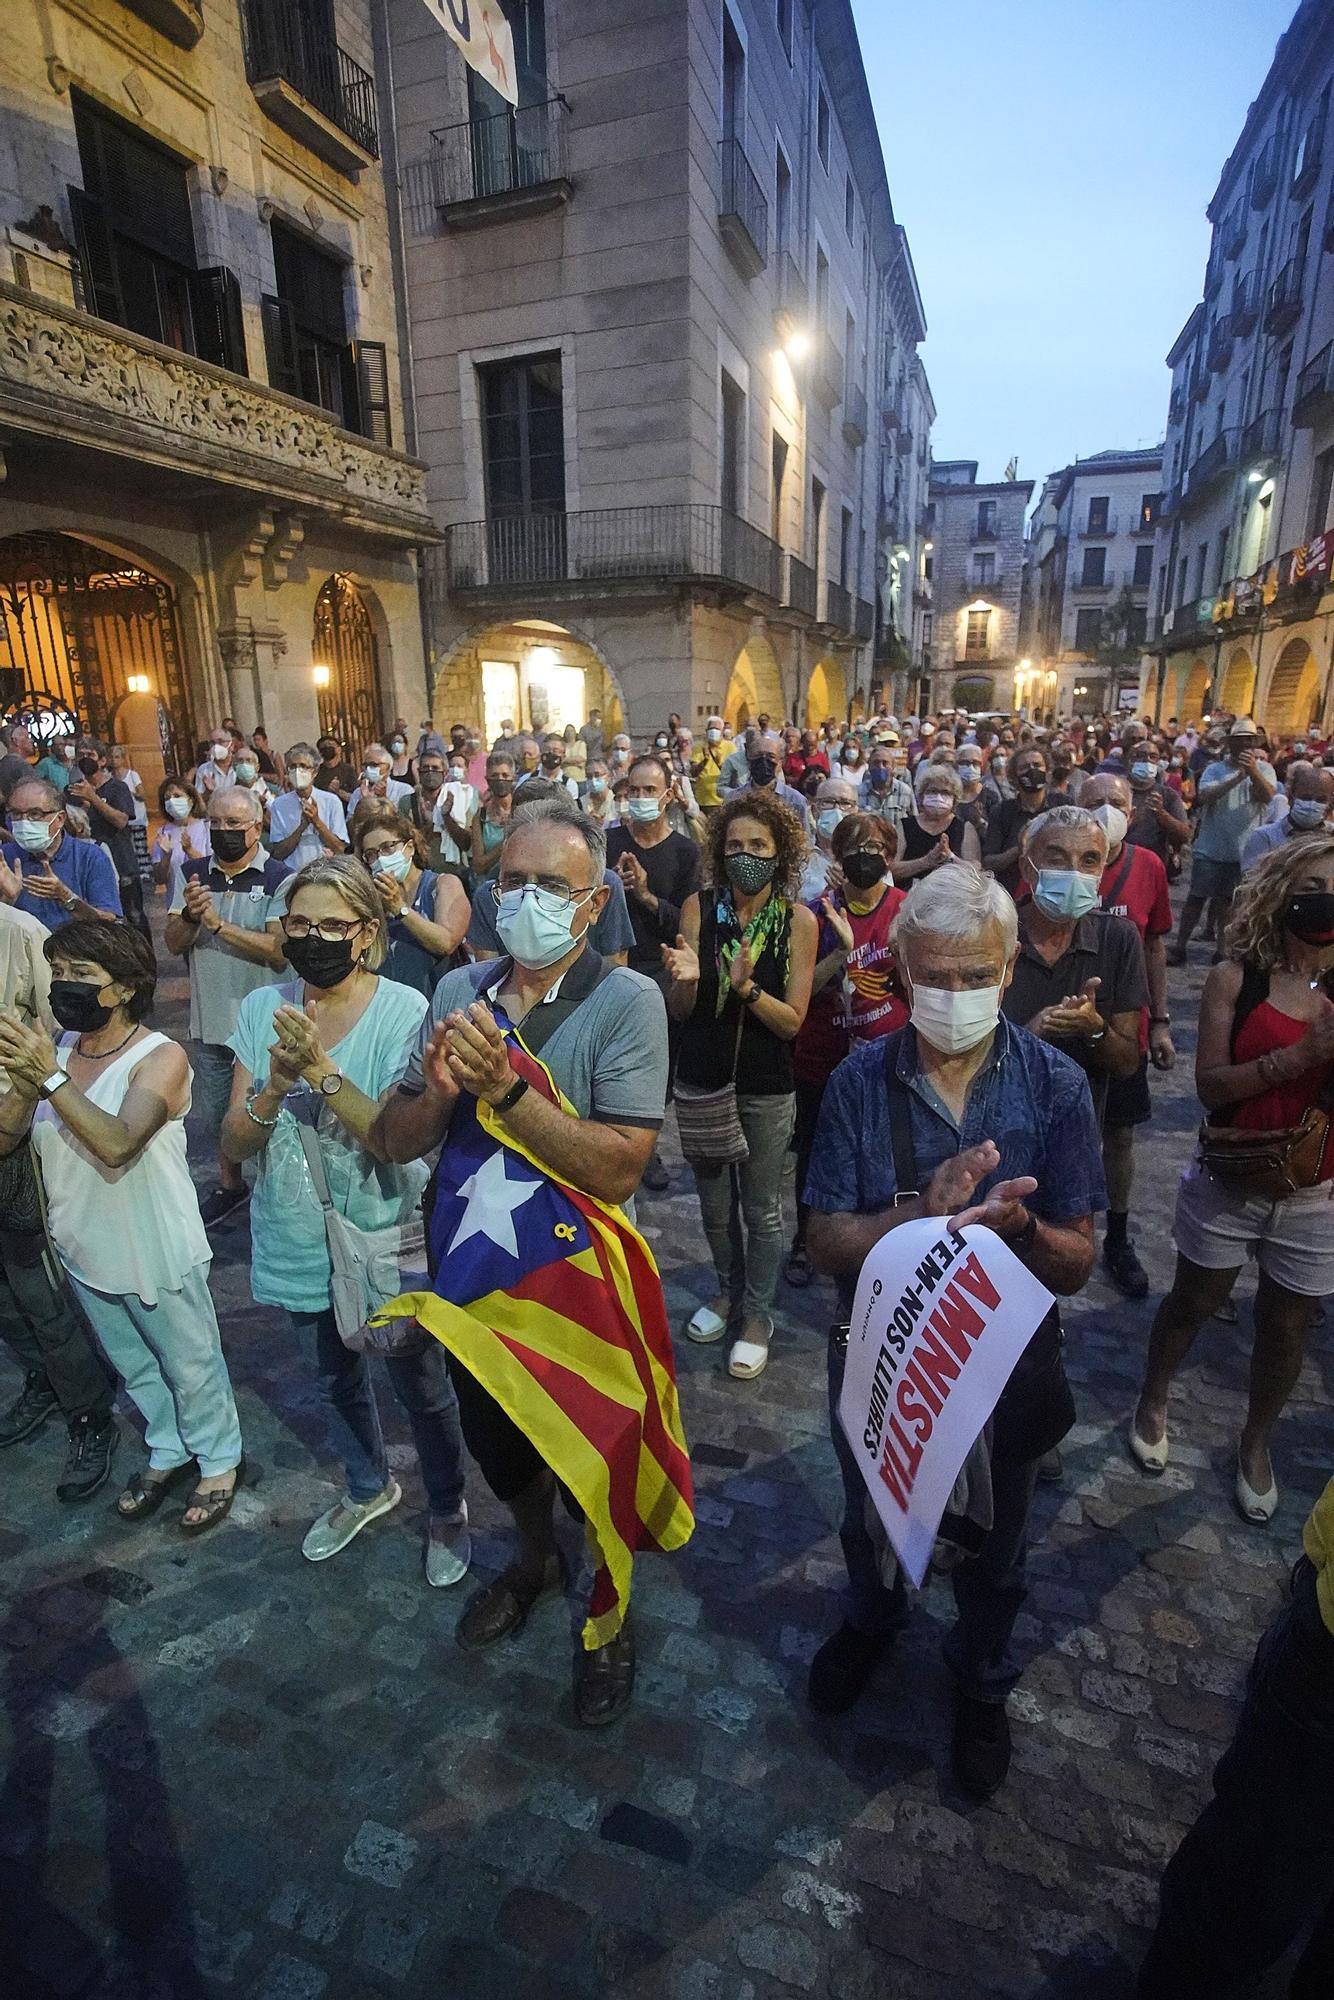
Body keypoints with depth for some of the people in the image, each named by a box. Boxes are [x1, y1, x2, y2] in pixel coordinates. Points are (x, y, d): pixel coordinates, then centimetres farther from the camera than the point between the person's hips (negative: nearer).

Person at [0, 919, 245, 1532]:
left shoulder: (160, 1058, -21)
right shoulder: (52, 1049, -4)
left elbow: (117, 1143, -35)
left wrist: (52, 1079, -38)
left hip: (158, 1256, -6)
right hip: (84, 1251, 6)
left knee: (190, 1365, 15)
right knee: (134, 1366, 26)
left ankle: (219, 1460, 38)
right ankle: (167, 1452, 49)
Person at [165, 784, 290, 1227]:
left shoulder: (280, 879, -12)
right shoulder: (191, 874, 3)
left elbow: (280, 950, -21)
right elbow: (174, 943, 1)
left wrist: (218, 923, -22)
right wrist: (189, 915, -20)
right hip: (210, 1020, 5)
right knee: (216, 1116, 21)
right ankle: (229, 1186, 43)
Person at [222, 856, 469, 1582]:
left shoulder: (404, 1011, -19)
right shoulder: (262, 1009, -7)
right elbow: (234, 1145, -9)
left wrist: (321, 1068, -36)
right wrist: (275, 1087, -28)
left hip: (388, 1241, -4)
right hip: (301, 1243, 5)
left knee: (420, 1388, 16)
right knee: (337, 1381, 27)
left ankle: (448, 1509, 44)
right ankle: (368, 1488, 55)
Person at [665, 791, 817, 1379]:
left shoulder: (798, 919, -10)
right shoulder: (699, 907, -6)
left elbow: (793, 1021, -11)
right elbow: (679, 1011, -5)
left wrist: (747, 985, -28)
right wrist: (684, 979, -27)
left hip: (765, 1089, -2)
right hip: (701, 1079, 2)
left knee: (761, 1211, 11)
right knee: (714, 1204, 18)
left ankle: (756, 1316, 32)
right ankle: (728, 1293, 43)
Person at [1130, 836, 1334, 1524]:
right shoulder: (1235, 978, -11)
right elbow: (1210, 1085, -16)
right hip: (1229, 1184, -2)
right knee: (1193, 1303, 19)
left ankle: (1257, 1441, 45)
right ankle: (1153, 1402, 45)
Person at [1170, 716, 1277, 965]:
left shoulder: (1264, 769, 2)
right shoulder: (1215, 769, -1)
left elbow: (1267, 796, -17)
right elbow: (1204, 797, -19)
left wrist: (1253, 771, -35)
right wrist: (1237, 777, -32)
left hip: (1244, 850, 1)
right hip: (1211, 848, -1)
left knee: (1227, 900, 11)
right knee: (1197, 897, 2)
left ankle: (1223, 948, 21)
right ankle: (1180, 947, 7)